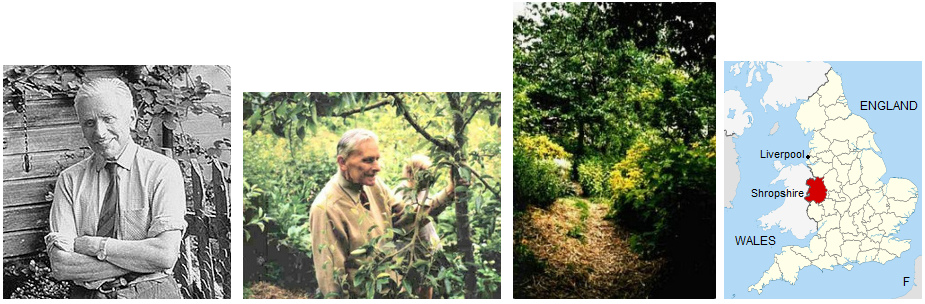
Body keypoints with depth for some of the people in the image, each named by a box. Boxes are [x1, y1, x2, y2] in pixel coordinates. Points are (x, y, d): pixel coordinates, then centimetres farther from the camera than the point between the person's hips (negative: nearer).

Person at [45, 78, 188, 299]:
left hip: (151, 296, -1)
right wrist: (141, 259, -12)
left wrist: (88, 244, -10)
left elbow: (166, 255, -11)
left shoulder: (162, 170, 0)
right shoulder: (69, 180, 6)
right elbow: (60, 266, -4)